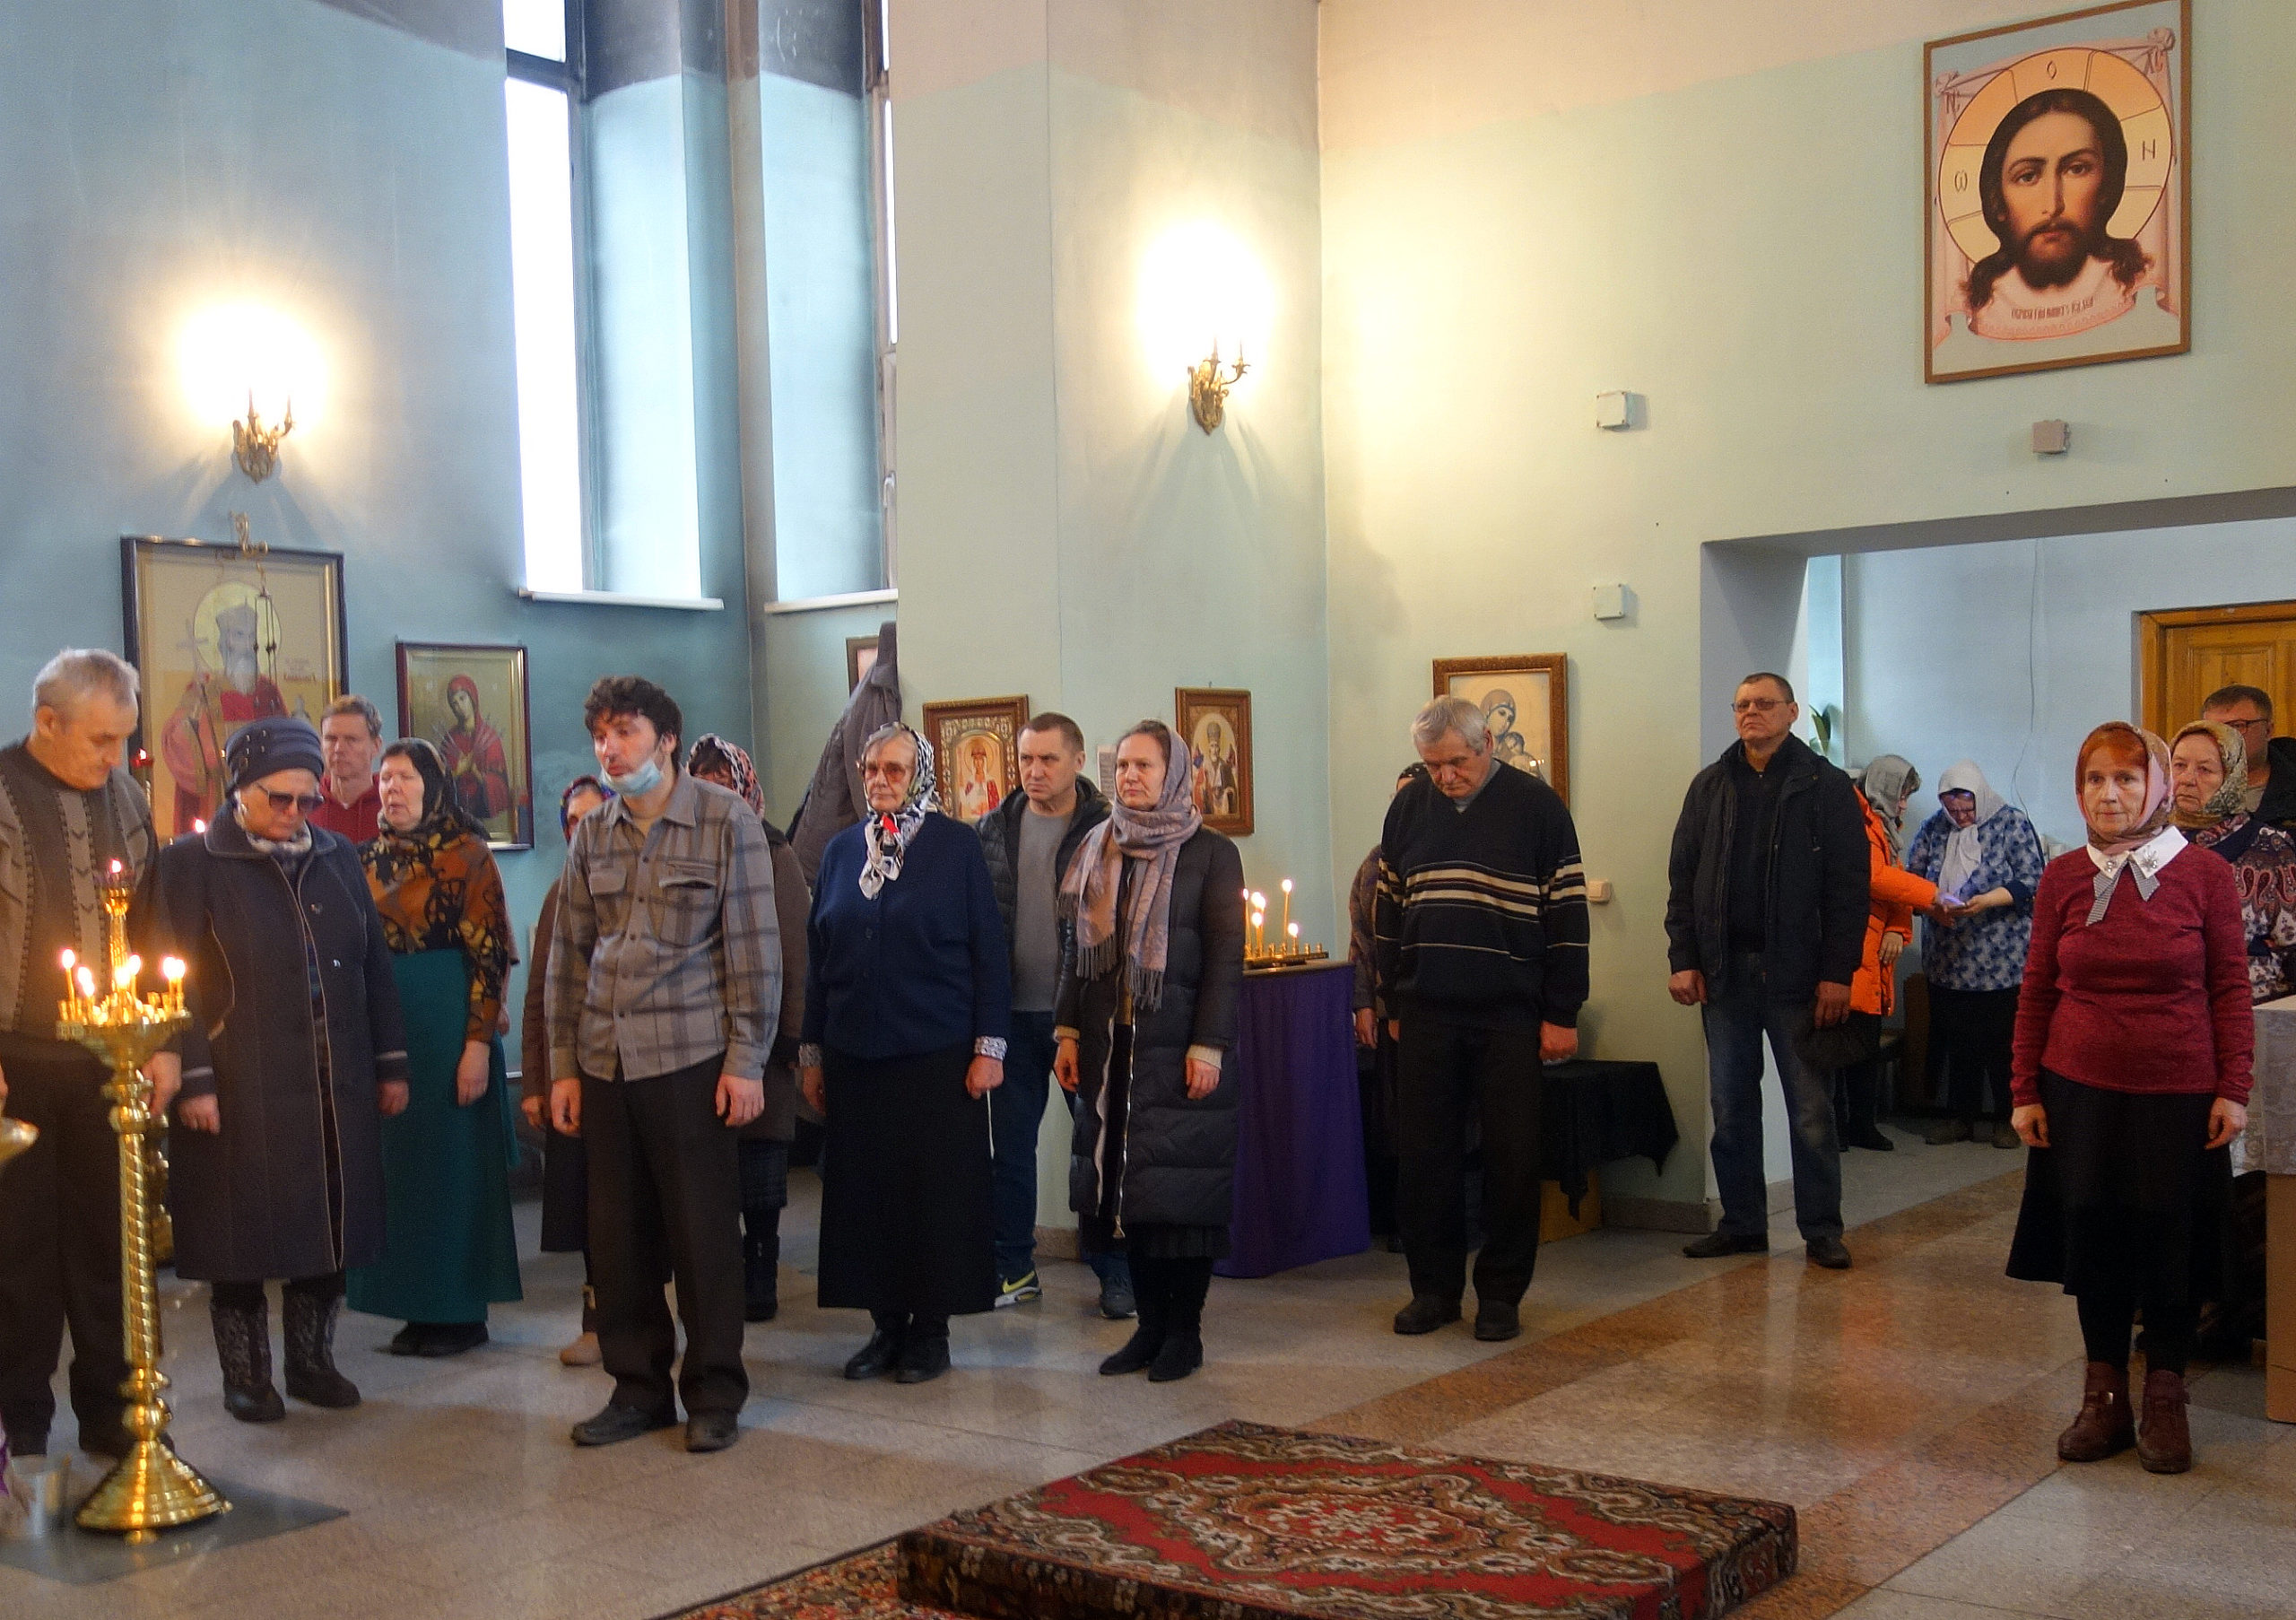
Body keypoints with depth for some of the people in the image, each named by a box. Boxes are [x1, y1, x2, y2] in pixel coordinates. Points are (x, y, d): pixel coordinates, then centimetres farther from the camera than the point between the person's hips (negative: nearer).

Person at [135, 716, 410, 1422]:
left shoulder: (337, 860, 10)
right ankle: (245, 1376, 16)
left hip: (336, 1089, 4)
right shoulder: (191, 865, -2)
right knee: (245, 1233, 3)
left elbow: (375, 965, 13)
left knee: (328, 1228, 10)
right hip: (240, 1092, -4)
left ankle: (312, 1360, 25)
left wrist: (390, 1063, 11)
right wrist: (193, 1078, -13)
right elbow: (174, 978, -7)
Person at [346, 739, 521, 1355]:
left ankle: (462, 1312, 10)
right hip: (386, 1026, 6)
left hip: (448, 1027, -6)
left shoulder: (466, 854, -6)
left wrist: (478, 1044, -17)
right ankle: (420, 1308, 18)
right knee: (398, 1168, 8)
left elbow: (490, 954, -11)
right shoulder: (370, 860, 11)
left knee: (454, 1165, 1)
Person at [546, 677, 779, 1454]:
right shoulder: (592, 834, 11)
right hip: (606, 1064, 5)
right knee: (618, 1235, 9)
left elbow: (754, 947, -5)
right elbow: (569, 957, 14)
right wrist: (563, 1066, 10)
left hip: (691, 1060, -5)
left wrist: (746, 1060, -9)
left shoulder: (726, 821, -3)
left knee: (703, 1234, 1)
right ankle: (638, 1388, 22)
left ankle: (714, 1395, 14)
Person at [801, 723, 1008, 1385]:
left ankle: (930, 1329, 12)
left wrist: (989, 1046, -9)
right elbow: (818, 956, 13)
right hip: (855, 1056, 4)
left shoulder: (956, 846, -1)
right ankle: (887, 1324, 16)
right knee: (864, 1192, 5)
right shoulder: (841, 851, 10)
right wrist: (811, 1052, 10)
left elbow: (988, 951, -3)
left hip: (937, 1056, -4)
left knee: (937, 1192, 1)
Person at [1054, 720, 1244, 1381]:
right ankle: (1150, 1324, 14)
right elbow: (1076, 948, 13)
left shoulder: (1211, 853, -3)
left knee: (1182, 1190, -1)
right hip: (1108, 1047, 5)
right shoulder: (1096, 851, 11)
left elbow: (1226, 957, -7)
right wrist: (1069, 1032, 5)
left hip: (1176, 1048, -4)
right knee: (1124, 1185, 5)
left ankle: (1185, 1330, 9)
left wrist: (1208, 1047, -13)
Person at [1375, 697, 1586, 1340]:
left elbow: (1568, 912, -3)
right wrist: (1393, 1000, 14)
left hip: (1510, 1015, -3)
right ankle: (1434, 1288, 17)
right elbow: (1388, 909, 15)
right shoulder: (1408, 807, 8)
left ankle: (1501, 1293, 14)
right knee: (1423, 1154, 5)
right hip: (1427, 1014, 3)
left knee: (1512, 1159, 3)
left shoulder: (1536, 805, -3)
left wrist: (1562, 1013, -5)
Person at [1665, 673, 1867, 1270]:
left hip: (1797, 973, -3)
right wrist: (1684, 961, 0)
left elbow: (1850, 886, -5)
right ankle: (1742, 1225, 18)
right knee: (1731, 1110, 8)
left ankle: (1821, 1230, 12)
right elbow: (1683, 878, 9)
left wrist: (1837, 972, -12)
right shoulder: (1709, 786, 10)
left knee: (1811, 1110, 2)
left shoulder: (1826, 787, -1)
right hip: (1725, 972, 4)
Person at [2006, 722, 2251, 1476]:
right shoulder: (2062, 878, 1)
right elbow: (2036, 991, 5)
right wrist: (2025, 1091, 3)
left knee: (2170, 1238, 5)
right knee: (2091, 1237, 7)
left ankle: (2165, 1403, 21)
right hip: (2081, 1093, 2)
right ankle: (2104, 1397, 21)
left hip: (2179, 1095, -2)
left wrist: (2233, 1089, -7)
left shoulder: (2205, 876, -5)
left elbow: (2230, 990, -2)